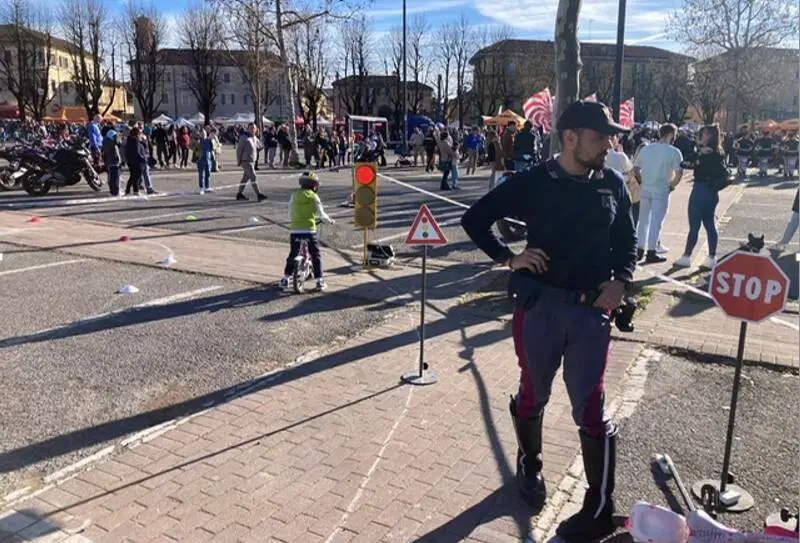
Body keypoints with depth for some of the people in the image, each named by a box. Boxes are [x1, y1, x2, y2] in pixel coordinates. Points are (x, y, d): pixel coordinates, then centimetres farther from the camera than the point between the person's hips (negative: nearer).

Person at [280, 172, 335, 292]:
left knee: (293, 254, 17)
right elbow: (321, 214, 5)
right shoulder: (314, 197, 0)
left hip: (295, 230, 3)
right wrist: (330, 221, 22)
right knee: (316, 255, 8)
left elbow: (290, 213, 13)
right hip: (310, 230, -2)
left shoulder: (294, 195, 7)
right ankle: (319, 281, 6)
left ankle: (286, 278, 19)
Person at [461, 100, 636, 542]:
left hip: (592, 310, 1)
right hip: (539, 305, -1)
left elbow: (627, 240, 14)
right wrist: (508, 258, -8)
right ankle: (529, 467, 43)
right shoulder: (533, 182, -6)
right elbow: (475, 219, 0)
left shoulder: (612, 184, 3)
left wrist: (621, 280, -3)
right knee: (532, 396, 16)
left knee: (590, 409, 2)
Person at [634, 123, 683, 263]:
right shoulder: (673, 152, -9)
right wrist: (672, 186, 1)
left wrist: (643, 181, 14)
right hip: (661, 190, -5)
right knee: (656, 221, 0)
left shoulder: (646, 149, 6)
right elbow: (679, 173, -13)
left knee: (643, 220, 13)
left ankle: (640, 250, 18)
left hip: (645, 189, 5)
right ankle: (651, 252, 3)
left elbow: (636, 169, 8)